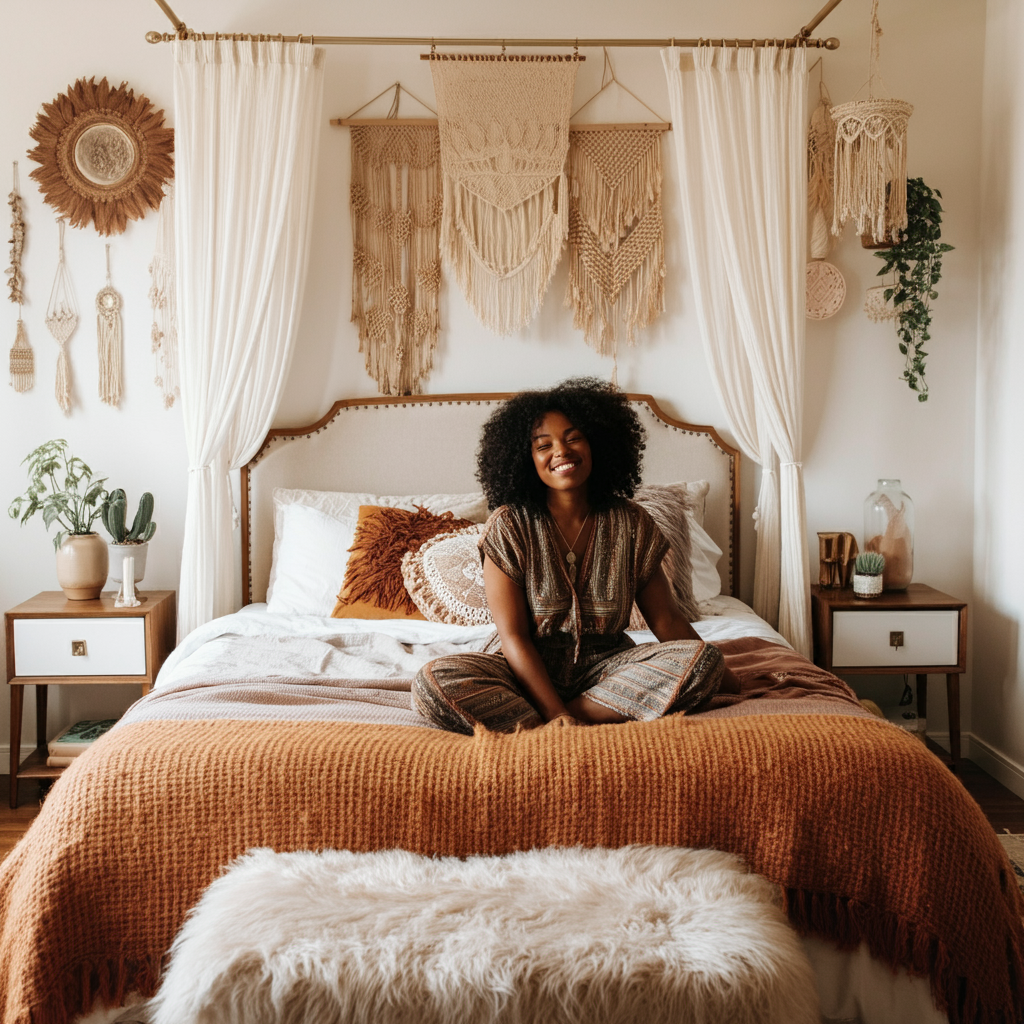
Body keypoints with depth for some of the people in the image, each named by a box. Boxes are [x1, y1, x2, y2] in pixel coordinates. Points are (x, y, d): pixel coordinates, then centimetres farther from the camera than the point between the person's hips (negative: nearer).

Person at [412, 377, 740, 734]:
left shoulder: (632, 524, 0)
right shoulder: (509, 526, -7)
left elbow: (666, 621, 5)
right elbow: (513, 635, -12)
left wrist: (727, 680, -4)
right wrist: (555, 713, -24)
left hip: (605, 668, 3)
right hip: (527, 671, -2)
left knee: (703, 658, -23)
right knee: (433, 681, -29)